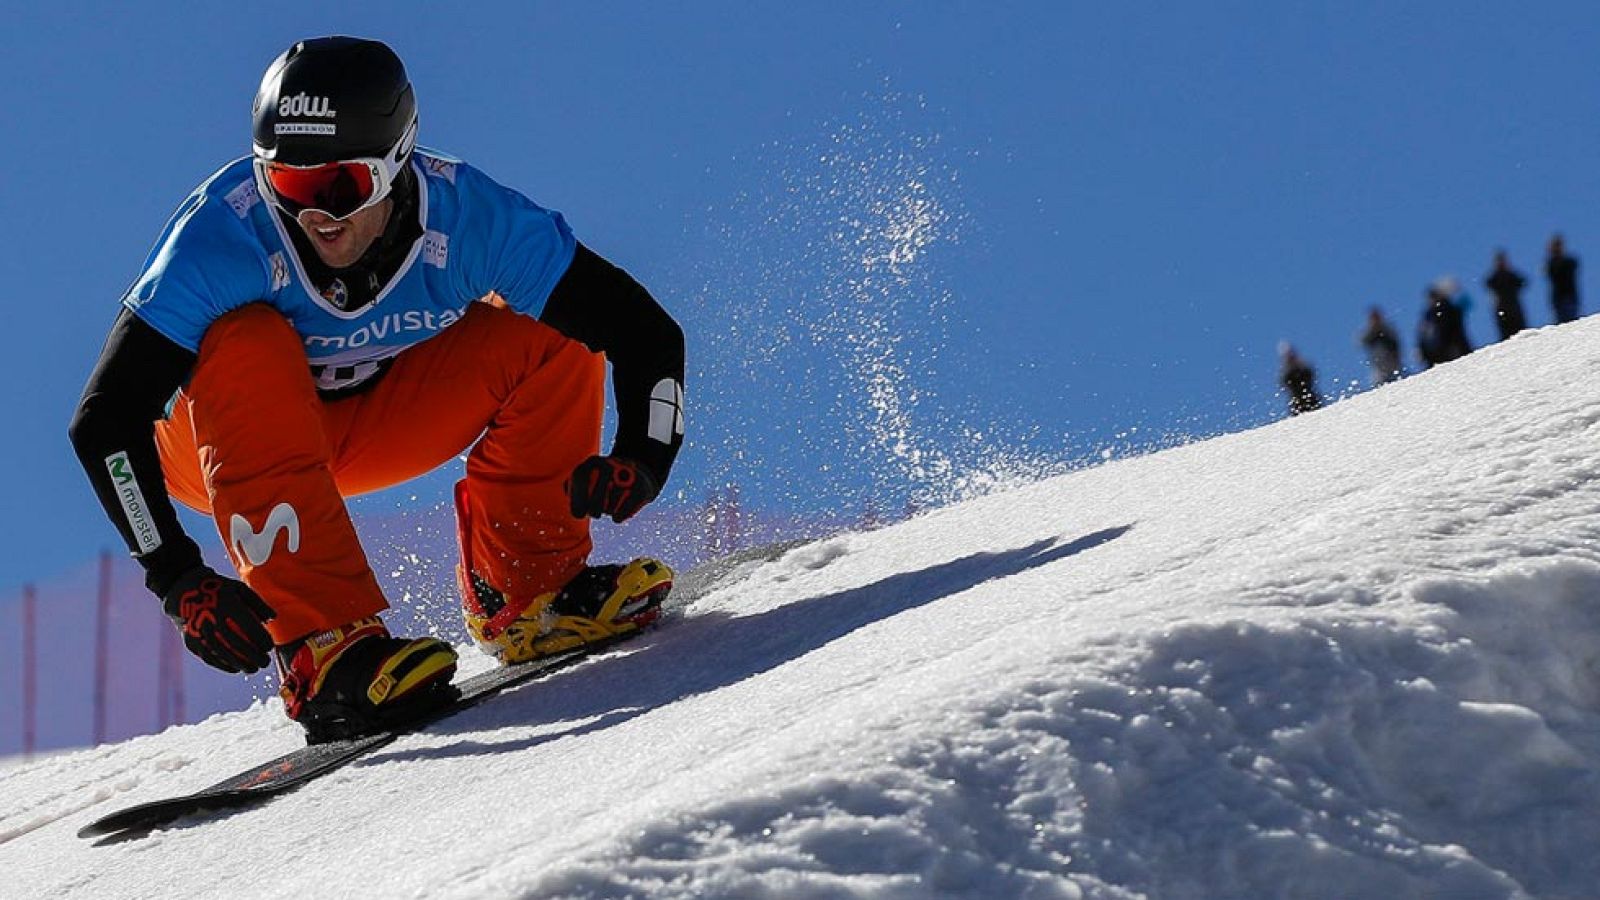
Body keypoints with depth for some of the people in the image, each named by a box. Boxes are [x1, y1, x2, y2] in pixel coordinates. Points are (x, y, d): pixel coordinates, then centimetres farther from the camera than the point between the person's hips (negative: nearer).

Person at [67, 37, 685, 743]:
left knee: (548, 333, -16)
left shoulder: (465, 217, -25)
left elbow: (647, 333, -20)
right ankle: (326, 647, -39)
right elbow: (104, 423, -32)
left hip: (377, 420, 3)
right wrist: (178, 580, -40)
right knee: (250, 345, -35)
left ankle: (522, 592, -7)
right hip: (229, 440, -3)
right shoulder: (222, 236, -33)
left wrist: (640, 463, -36)